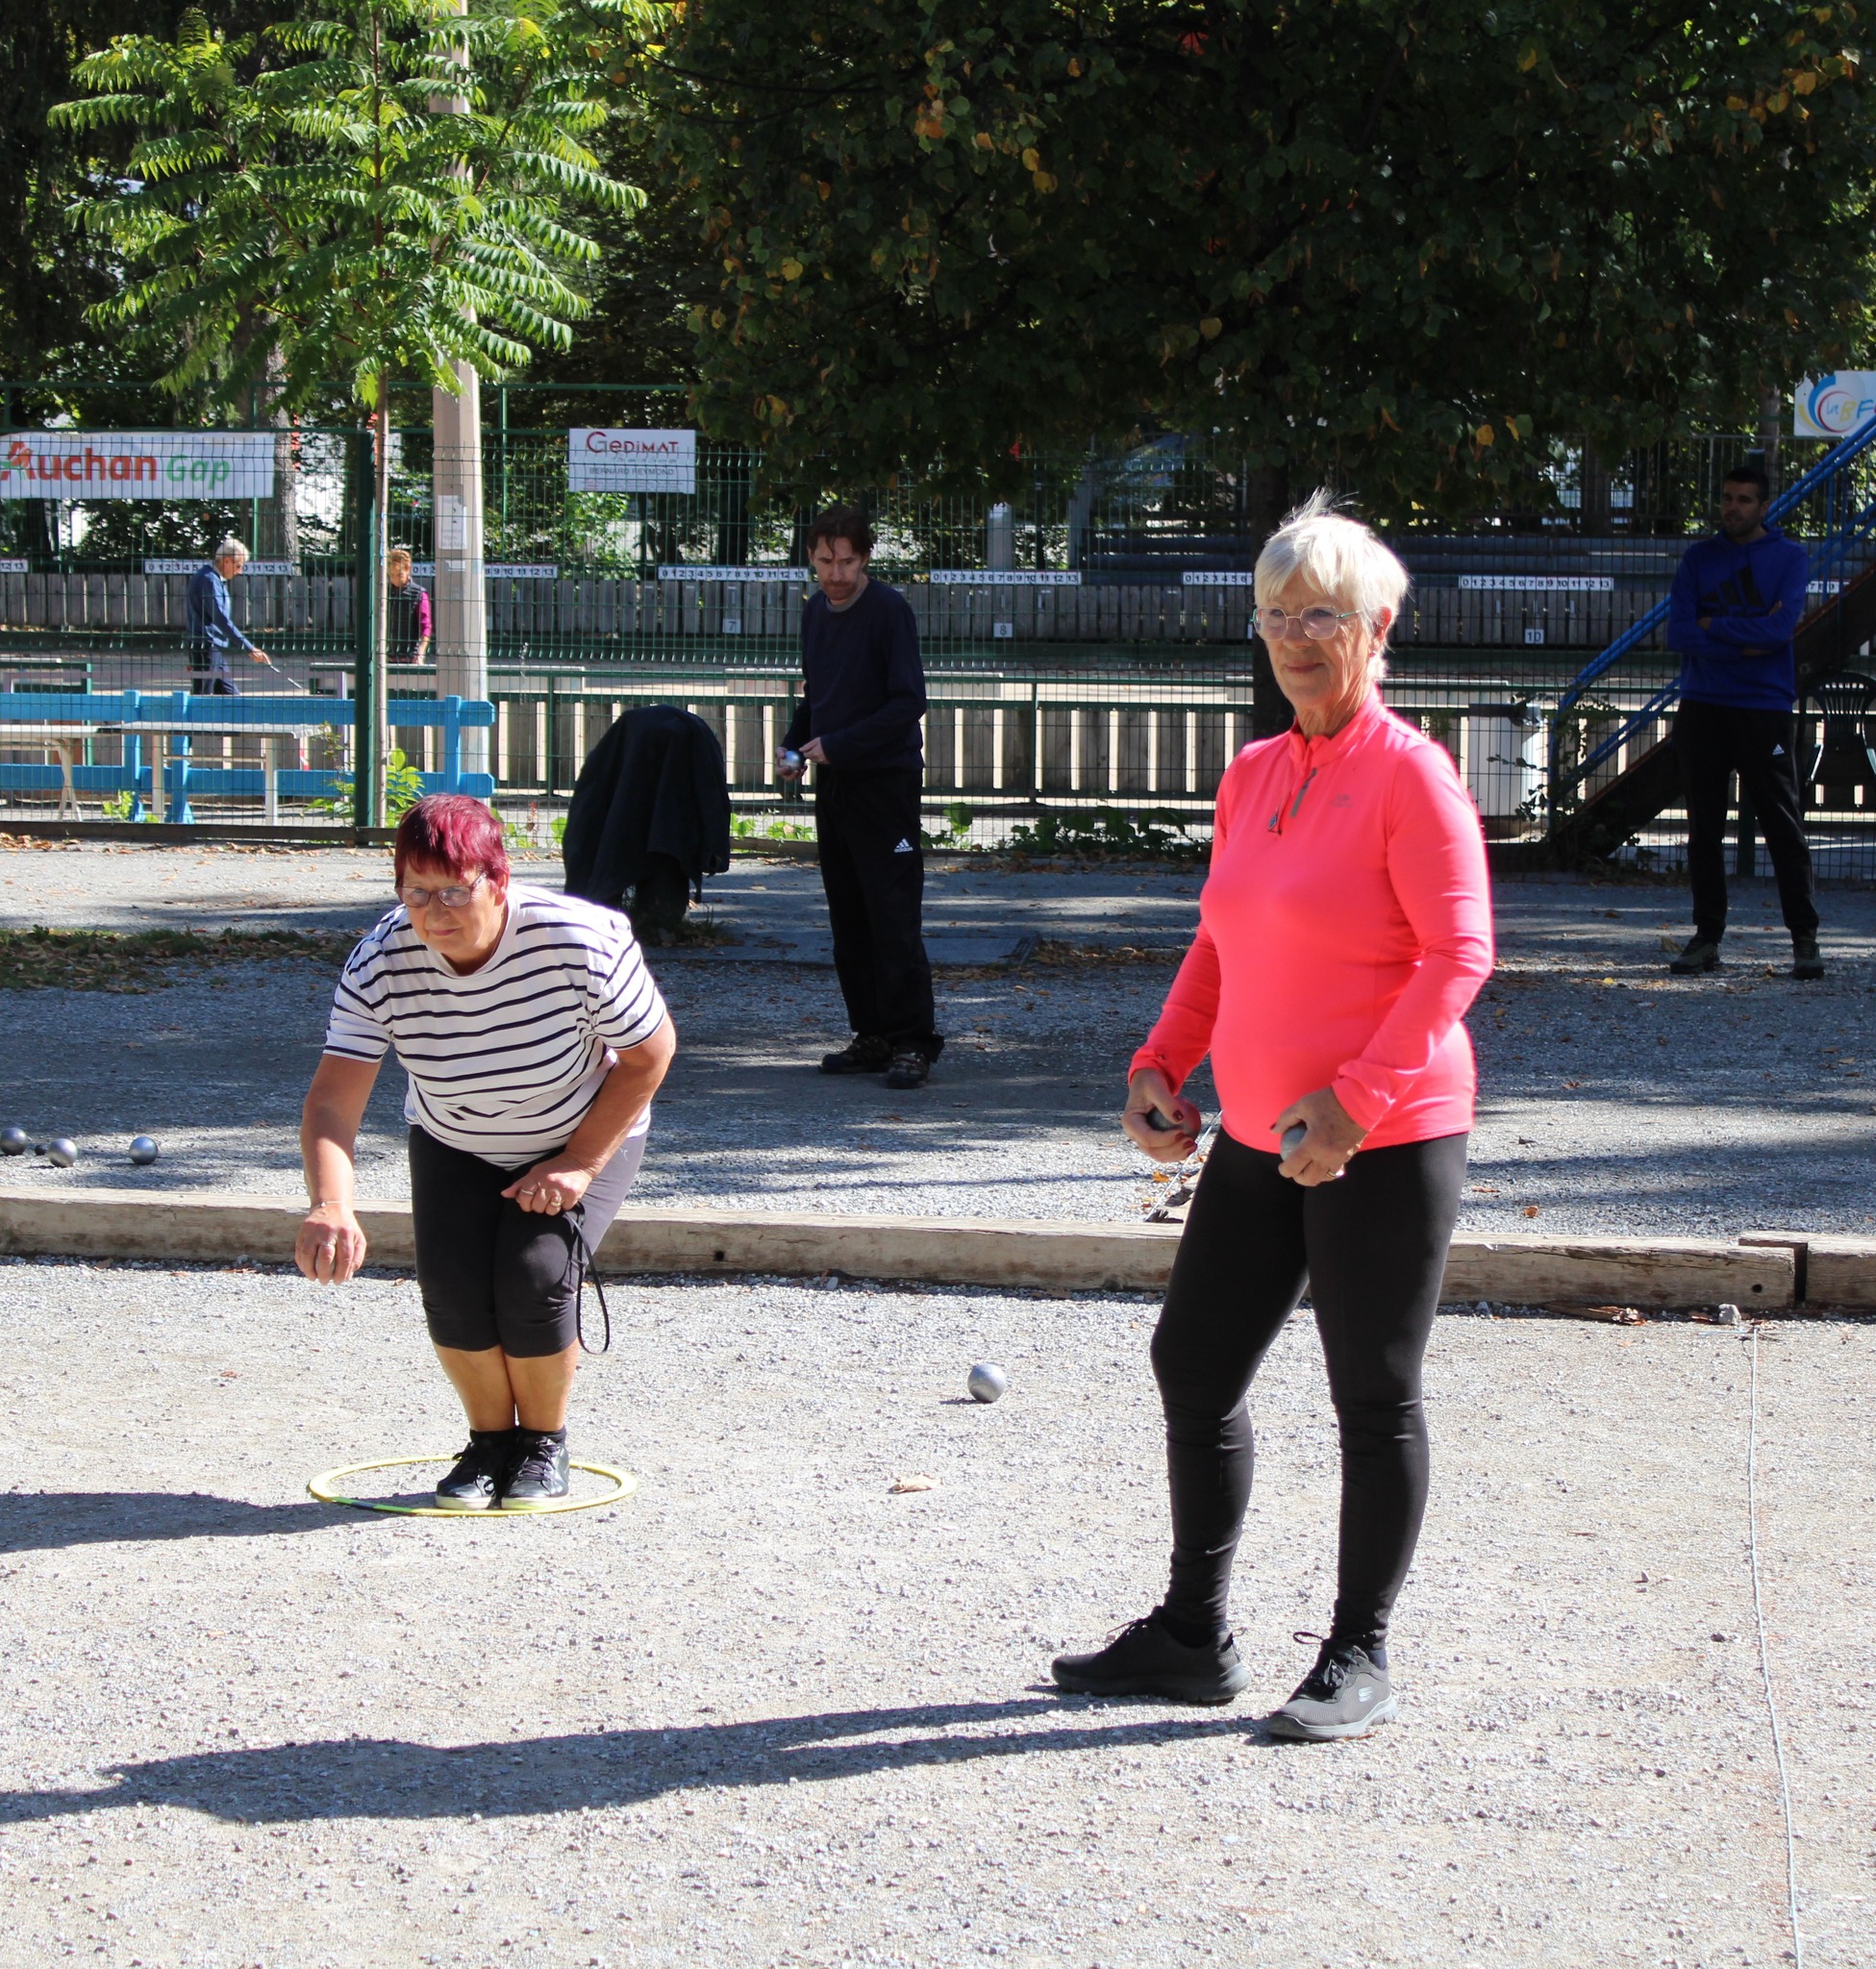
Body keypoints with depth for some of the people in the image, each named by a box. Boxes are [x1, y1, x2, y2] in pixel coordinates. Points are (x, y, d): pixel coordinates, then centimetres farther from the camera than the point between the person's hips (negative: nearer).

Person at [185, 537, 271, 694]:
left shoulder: (217, 580, 16)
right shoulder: (209, 579, -15)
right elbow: (221, 620, -23)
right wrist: (249, 649, -24)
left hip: (216, 650, 10)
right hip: (205, 647, -10)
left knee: (232, 697, 10)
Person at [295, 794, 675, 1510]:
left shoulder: (582, 941, -31)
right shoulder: (379, 967, -26)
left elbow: (648, 1054, -16)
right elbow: (332, 1101, -32)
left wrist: (580, 1163, -20)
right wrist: (330, 1206, -51)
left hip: (584, 1140, -2)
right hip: (453, 1147, 2)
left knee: (535, 1276, -23)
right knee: (452, 1283, -18)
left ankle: (543, 1443, 4)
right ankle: (490, 1439, 9)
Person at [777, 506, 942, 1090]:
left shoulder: (889, 609, -10)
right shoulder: (816, 610, 12)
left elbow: (908, 702, -15)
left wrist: (836, 746, -18)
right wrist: (793, 743, 5)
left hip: (885, 784, -7)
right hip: (832, 785, 7)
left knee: (893, 918, -9)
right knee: (849, 922, 9)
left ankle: (912, 1044, -7)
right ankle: (872, 1037, 15)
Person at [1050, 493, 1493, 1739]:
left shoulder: (1409, 772, -12)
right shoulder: (1253, 776, 10)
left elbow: (1459, 954, -17)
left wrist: (1356, 1100, -24)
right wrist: (1161, 1065, 7)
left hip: (1386, 1145, -8)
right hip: (1261, 1139, 8)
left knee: (1374, 1398, 3)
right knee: (1194, 1366, 12)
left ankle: (1361, 1663, 16)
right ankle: (1193, 1637, 27)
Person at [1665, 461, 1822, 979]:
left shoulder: (1790, 558, 3)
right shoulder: (1698, 558, 10)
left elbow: (1780, 628, -13)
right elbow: (1678, 634, -3)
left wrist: (1714, 626, -7)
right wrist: (1747, 639, -10)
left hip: (1764, 708, -3)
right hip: (1702, 708, 3)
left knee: (1783, 827, -2)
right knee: (1704, 827, 4)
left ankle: (1804, 937, 2)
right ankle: (1707, 937, 10)